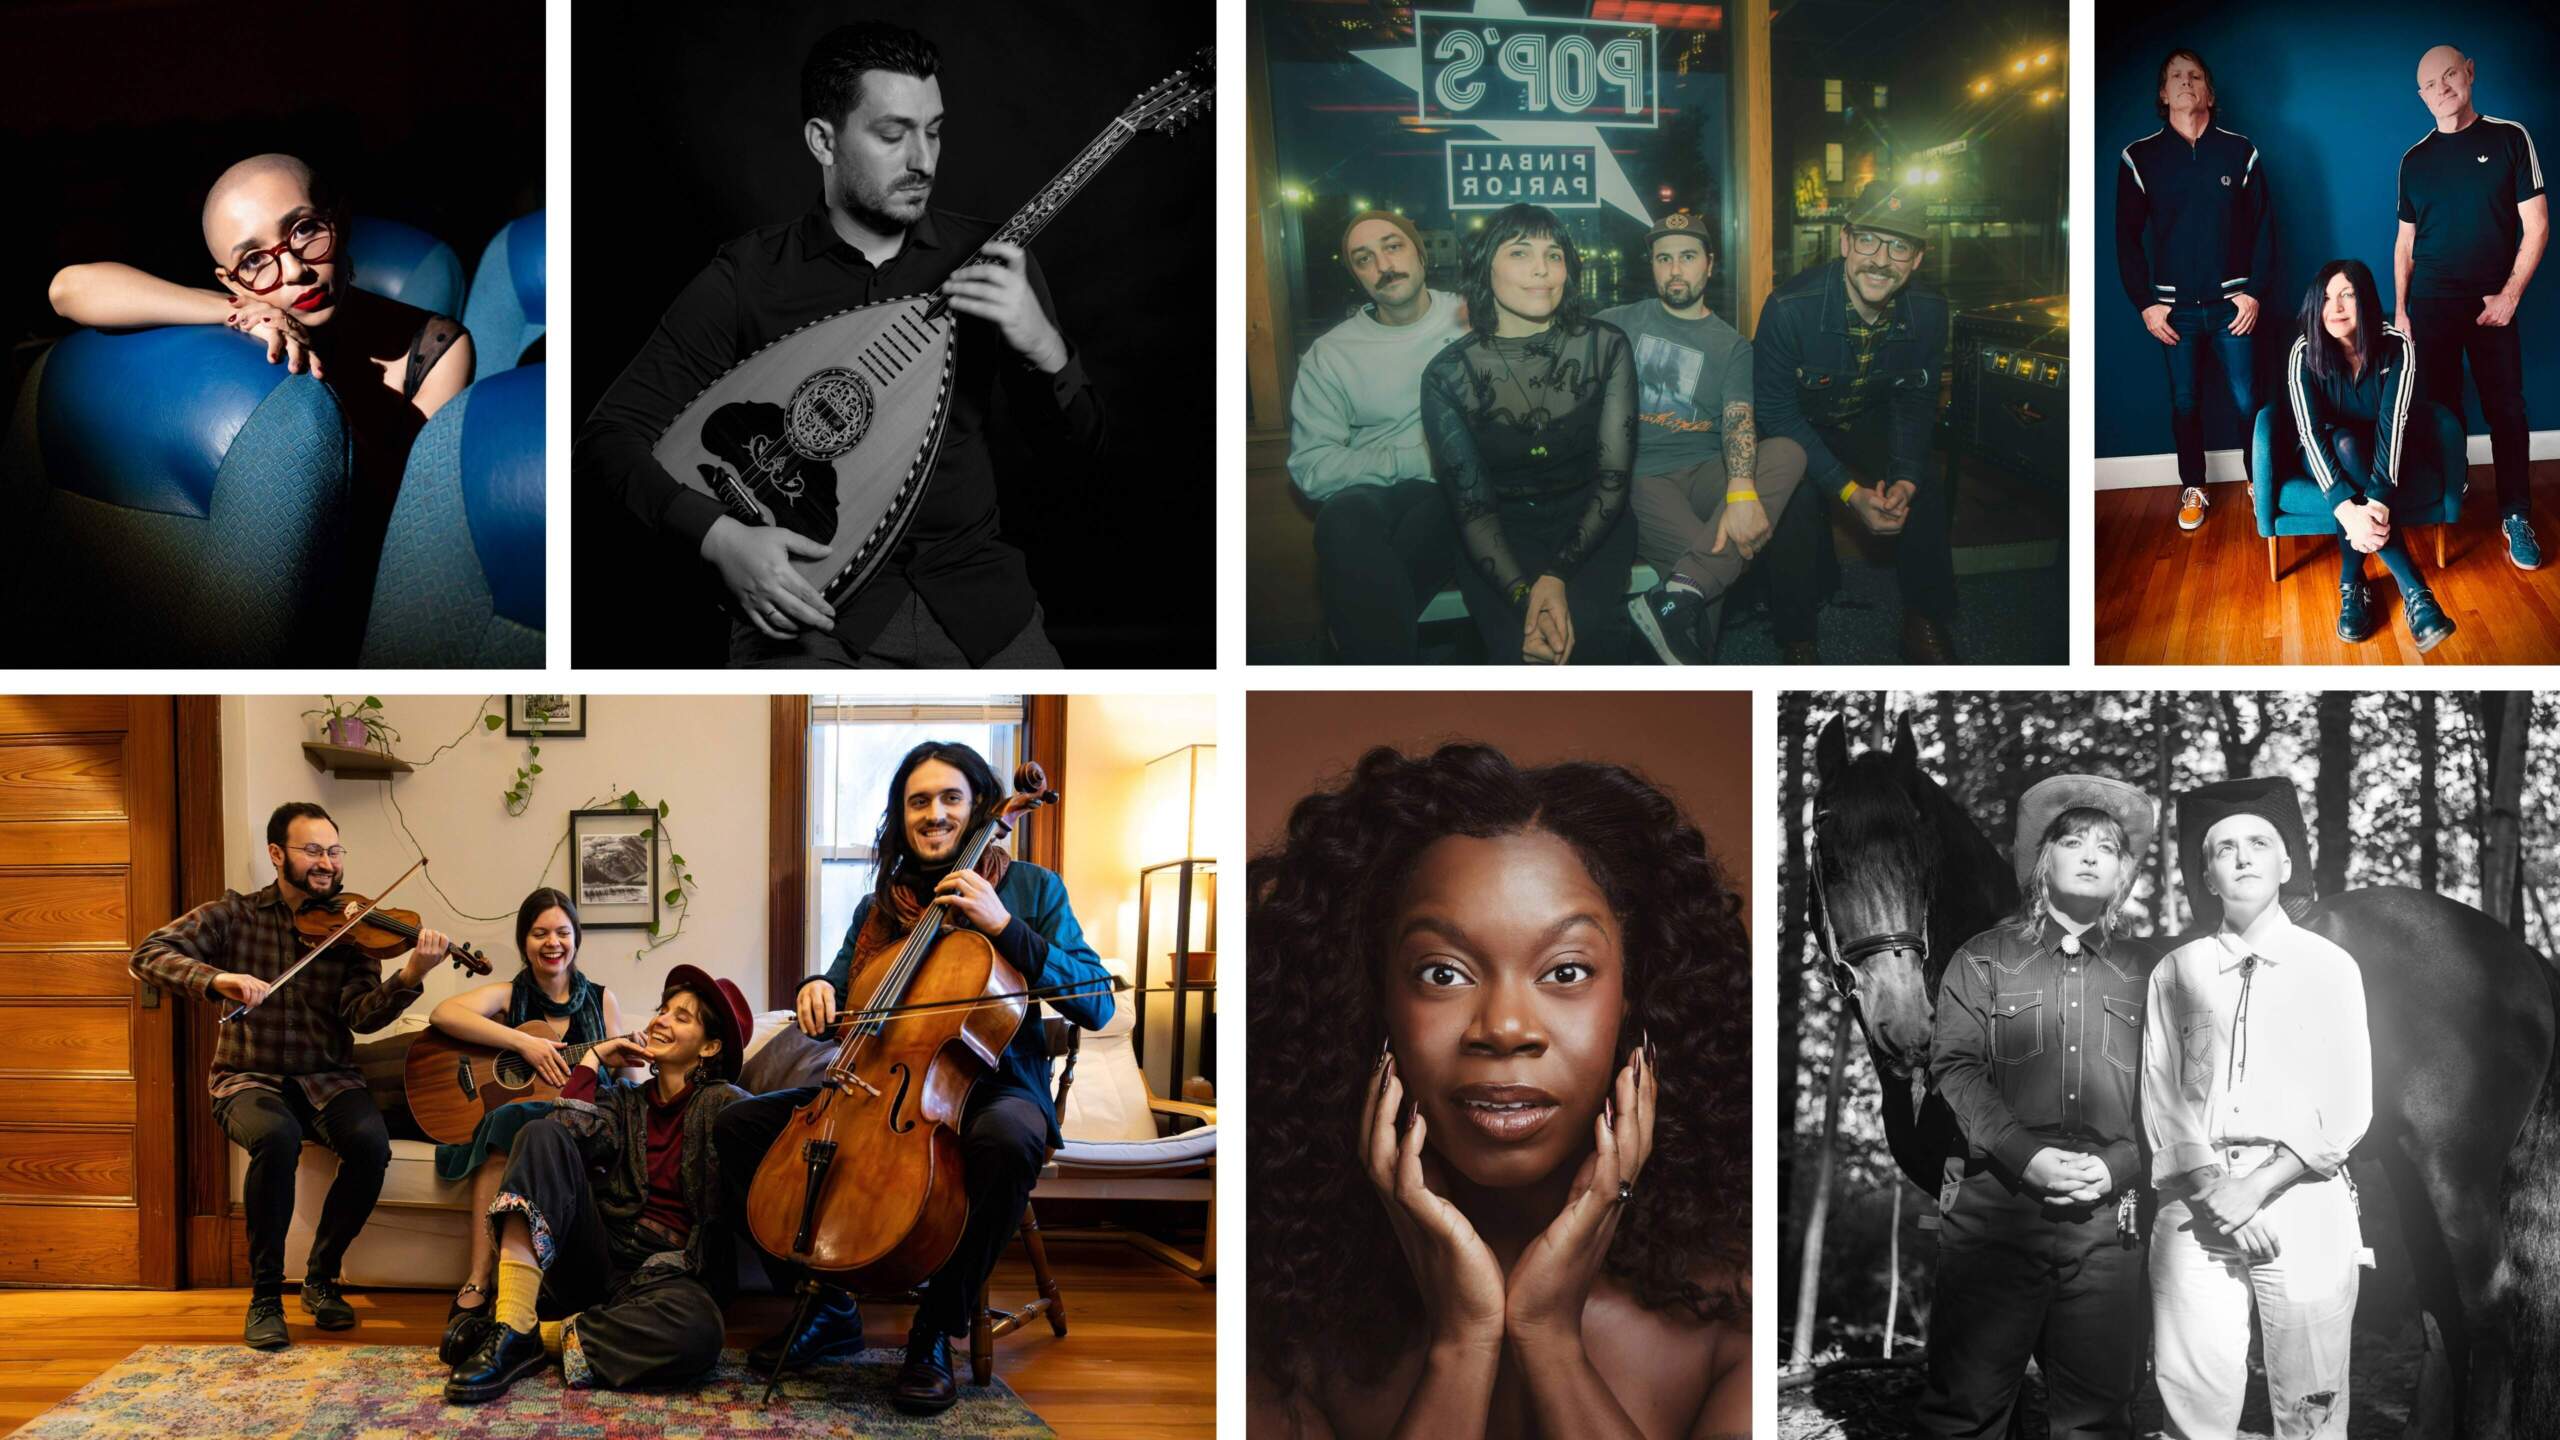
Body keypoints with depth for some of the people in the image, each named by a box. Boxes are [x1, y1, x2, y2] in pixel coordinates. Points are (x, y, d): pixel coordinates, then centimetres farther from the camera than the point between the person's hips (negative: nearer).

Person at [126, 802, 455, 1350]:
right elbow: (149, 955, -9)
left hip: (326, 1078, 2)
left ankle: (321, 1277, -5)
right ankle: (265, 1296, -18)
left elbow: (363, 1016, -12)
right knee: (278, 1136, -36)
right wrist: (220, 980, -29)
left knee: (371, 1141, -30)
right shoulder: (235, 914, 2)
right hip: (248, 1078, -1)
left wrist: (410, 977, -33)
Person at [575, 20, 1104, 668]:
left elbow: (1077, 441, 8)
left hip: (968, 589, 3)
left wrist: (1041, 343, -13)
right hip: (804, 603, -2)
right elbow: (607, 438, -3)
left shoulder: (986, 258, 6)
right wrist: (721, 536, -19)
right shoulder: (747, 275, -2)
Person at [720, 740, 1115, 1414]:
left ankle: (936, 1332, -21)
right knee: (741, 1124, -9)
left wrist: (1004, 926, -16)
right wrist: (818, 991, -5)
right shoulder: (878, 908, 15)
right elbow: (840, 997, 20)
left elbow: (1095, 1004, -8)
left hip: (991, 1087, -5)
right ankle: (825, 1308, 0)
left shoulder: (1031, 888, 2)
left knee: (1007, 1140, -41)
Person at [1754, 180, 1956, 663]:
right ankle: (1795, 638, -11)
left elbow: (1916, 401, 1)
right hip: (1797, 429, -4)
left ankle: (1925, 622, 5)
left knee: (1931, 489, -17)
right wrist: (1848, 491, -29)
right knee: (1799, 501, -31)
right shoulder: (1790, 309, -29)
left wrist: (1906, 476, -18)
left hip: (1871, 424, 4)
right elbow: (1775, 411, -22)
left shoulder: (1928, 311, -15)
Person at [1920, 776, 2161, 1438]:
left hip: (2107, 1220, 2)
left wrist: (2117, 1166, -9)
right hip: (1993, 1209, -1)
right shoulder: (1983, 959, 9)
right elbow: (1954, 1068, -1)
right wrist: (2025, 1157, -13)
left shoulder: (2145, 972, 14)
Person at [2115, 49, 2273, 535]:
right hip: (2173, 308, 1)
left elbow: (2263, 226, 4)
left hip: (2232, 304, 0)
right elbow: (2128, 236, 2)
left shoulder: (2240, 152, 2)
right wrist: (2145, 302, -3)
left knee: (2247, 402, 0)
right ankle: (2192, 489, 23)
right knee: (2184, 403, 8)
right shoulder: (2139, 158, 1)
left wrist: (2255, 291, -4)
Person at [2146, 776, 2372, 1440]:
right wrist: (2211, 1190, -11)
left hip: (2303, 1199, -1)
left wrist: (2257, 1187, -10)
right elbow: (2162, 1101, 5)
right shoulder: (2175, 973, 11)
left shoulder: (2331, 968, 8)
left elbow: (2347, 1111, 1)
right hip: (2194, 1208, 1)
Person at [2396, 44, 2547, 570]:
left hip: (2492, 304, -2)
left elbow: (2536, 225, -1)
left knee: (2506, 410, -2)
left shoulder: (2510, 138, 0)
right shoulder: (2414, 160, 7)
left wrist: (2510, 294, -8)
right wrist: (2399, 308, 6)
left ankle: (2516, 518, 4)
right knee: (2440, 409, 3)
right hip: (2430, 305, 2)